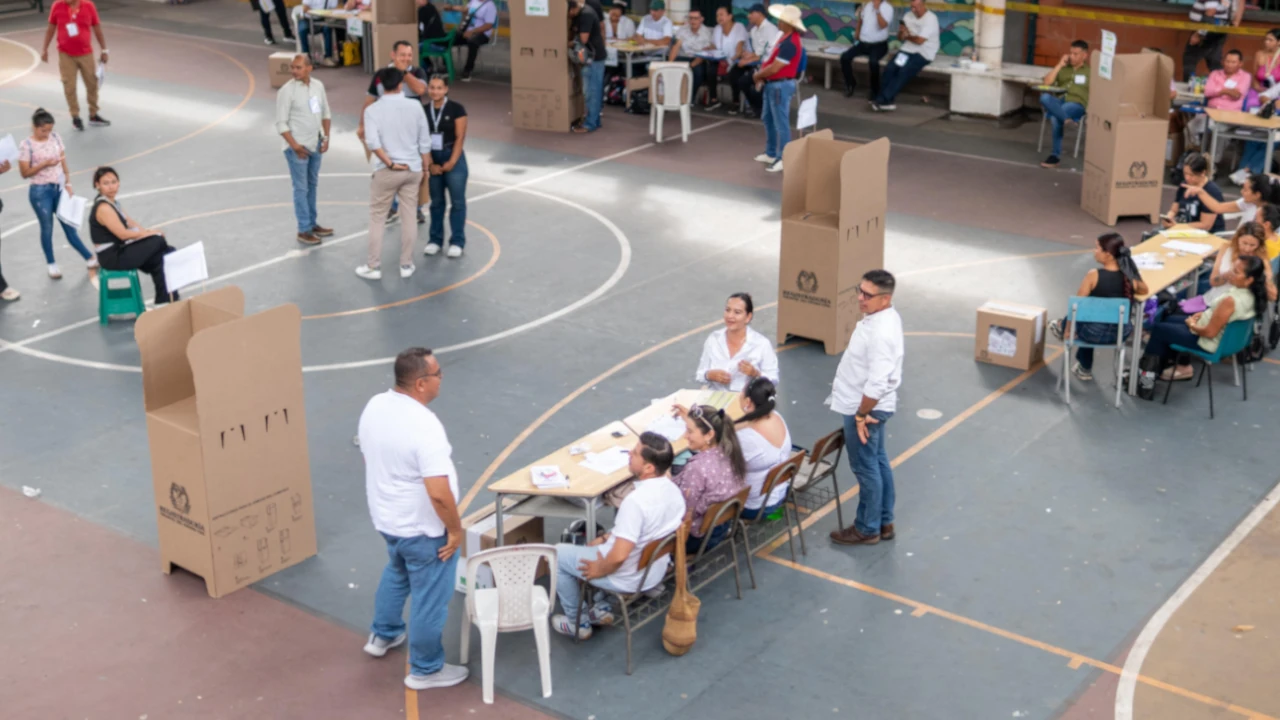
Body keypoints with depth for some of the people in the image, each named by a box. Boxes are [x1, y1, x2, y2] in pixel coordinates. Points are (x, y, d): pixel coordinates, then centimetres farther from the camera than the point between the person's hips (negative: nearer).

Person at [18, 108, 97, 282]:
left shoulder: (55, 138, 1)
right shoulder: (27, 146, -11)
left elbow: (64, 163, 8)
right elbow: (24, 173, -10)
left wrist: (68, 184, 3)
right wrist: (44, 164, -21)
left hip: (59, 188, 4)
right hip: (40, 191, -4)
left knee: (69, 225, 8)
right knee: (47, 228, 6)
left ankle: (91, 259, 13)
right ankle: (52, 265, 20)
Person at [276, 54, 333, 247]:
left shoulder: (318, 86, 2)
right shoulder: (286, 91, -15)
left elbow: (325, 113, 13)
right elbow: (281, 124, -14)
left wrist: (326, 137, 4)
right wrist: (295, 146, -18)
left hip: (315, 145, 6)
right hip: (297, 148, -6)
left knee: (312, 185, 16)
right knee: (301, 188, 0)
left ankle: (313, 223, 29)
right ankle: (304, 230, 6)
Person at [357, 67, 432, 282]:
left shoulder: (373, 110, -8)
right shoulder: (415, 106, -1)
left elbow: (372, 142, -21)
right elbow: (425, 141, 3)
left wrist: (390, 164, -13)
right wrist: (426, 168, 12)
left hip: (386, 171, -3)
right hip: (413, 169, 3)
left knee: (377, 218, 8)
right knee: (408, 217, 11)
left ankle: (374, 267, 12)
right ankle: (406, 265, 18)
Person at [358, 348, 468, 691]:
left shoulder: (374, 406, -7)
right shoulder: (424, 427, -32)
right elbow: (439, 493, -33)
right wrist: (455, 529, -17)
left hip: (386, 517, 8)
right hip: (423, 528, -8)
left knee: (397, 572, 34)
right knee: (429, 598, 11)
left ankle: (383, 635, 52)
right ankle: (426, 670, 27)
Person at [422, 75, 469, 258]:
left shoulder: (456, 109, -6)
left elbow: (460, 138, -8)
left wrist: (451, 162, -13)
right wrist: (430, 164, -5)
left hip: (453, 158, -3)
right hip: (432, 160, 3)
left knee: (457, 201, 1)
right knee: (436, 202, 11)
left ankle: (457, 241, 8)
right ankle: (435, 239, 20)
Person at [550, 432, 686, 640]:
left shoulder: (636, 500, -35)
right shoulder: (673, 489, -8)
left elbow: (619, 557, -33)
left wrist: (599, 569, -13)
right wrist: (606, 538, 11)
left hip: (628, 578, -8)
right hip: (656, 569, 8)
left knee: (557, 553, 14)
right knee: (597, 544, 33)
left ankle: (578, 622, 25)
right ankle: (602, 609, 33)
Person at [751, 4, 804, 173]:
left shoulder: (790, 43, -24)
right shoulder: (785, 37, 9)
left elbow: (774, 68, -24)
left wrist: (757, 76, -7)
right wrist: (761, 77, 5)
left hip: (781, 85, -11)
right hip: (772, 84, 11)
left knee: (781, 123, -5)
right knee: (768, 119, 20)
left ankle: (783, 159, 1)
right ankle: (770, 153, 31)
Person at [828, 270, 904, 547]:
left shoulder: (881, 333, -31)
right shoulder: (885, 315, 1)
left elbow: (877, 383, -31)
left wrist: (861, 415, -20)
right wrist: (843, 382, 21)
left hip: (867, 407, -10)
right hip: (873, 406, 10)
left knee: (866, 468, 5)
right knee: (878, 462, 20)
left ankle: (867, 529, 19)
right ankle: (884, 522, 33)